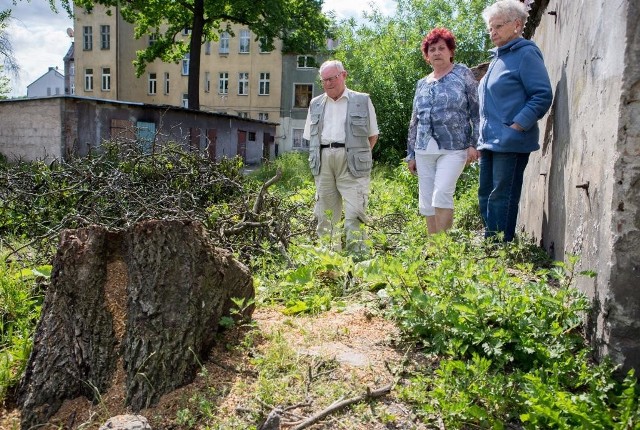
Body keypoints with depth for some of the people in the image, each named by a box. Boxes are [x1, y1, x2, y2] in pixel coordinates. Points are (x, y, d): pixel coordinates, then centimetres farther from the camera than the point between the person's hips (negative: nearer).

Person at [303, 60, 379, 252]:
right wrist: (319, 157, 10)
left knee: (354, 211, -12)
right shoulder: (316, 104, 19)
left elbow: (373, 135, 12)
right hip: (323, 162, 4)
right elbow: (310, 137, 22)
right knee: (325, 211, 4)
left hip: (352, 163, -3)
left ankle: (357, 251, -9)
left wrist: (359, 155, 5)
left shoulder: (362, 101, 10)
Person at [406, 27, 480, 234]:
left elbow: (476, 111, -2)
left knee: (442, 194, -20)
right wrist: (411, 154, 16)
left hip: (453, 148, -5)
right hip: (424, 150, 5)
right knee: (426, 202, 5)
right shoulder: (422, 84, 16)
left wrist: (474, 143, -11)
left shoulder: (463, 74, 4)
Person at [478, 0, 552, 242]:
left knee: (501, 199, -7)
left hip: (510, 143, -9)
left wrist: (515, 127, -19)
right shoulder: (497, 58, 19)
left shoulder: (526, 54, -7)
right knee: (486, 196, 12)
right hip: (490, 141, 9)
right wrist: (482, 137, 17)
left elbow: (543, 95, -14)